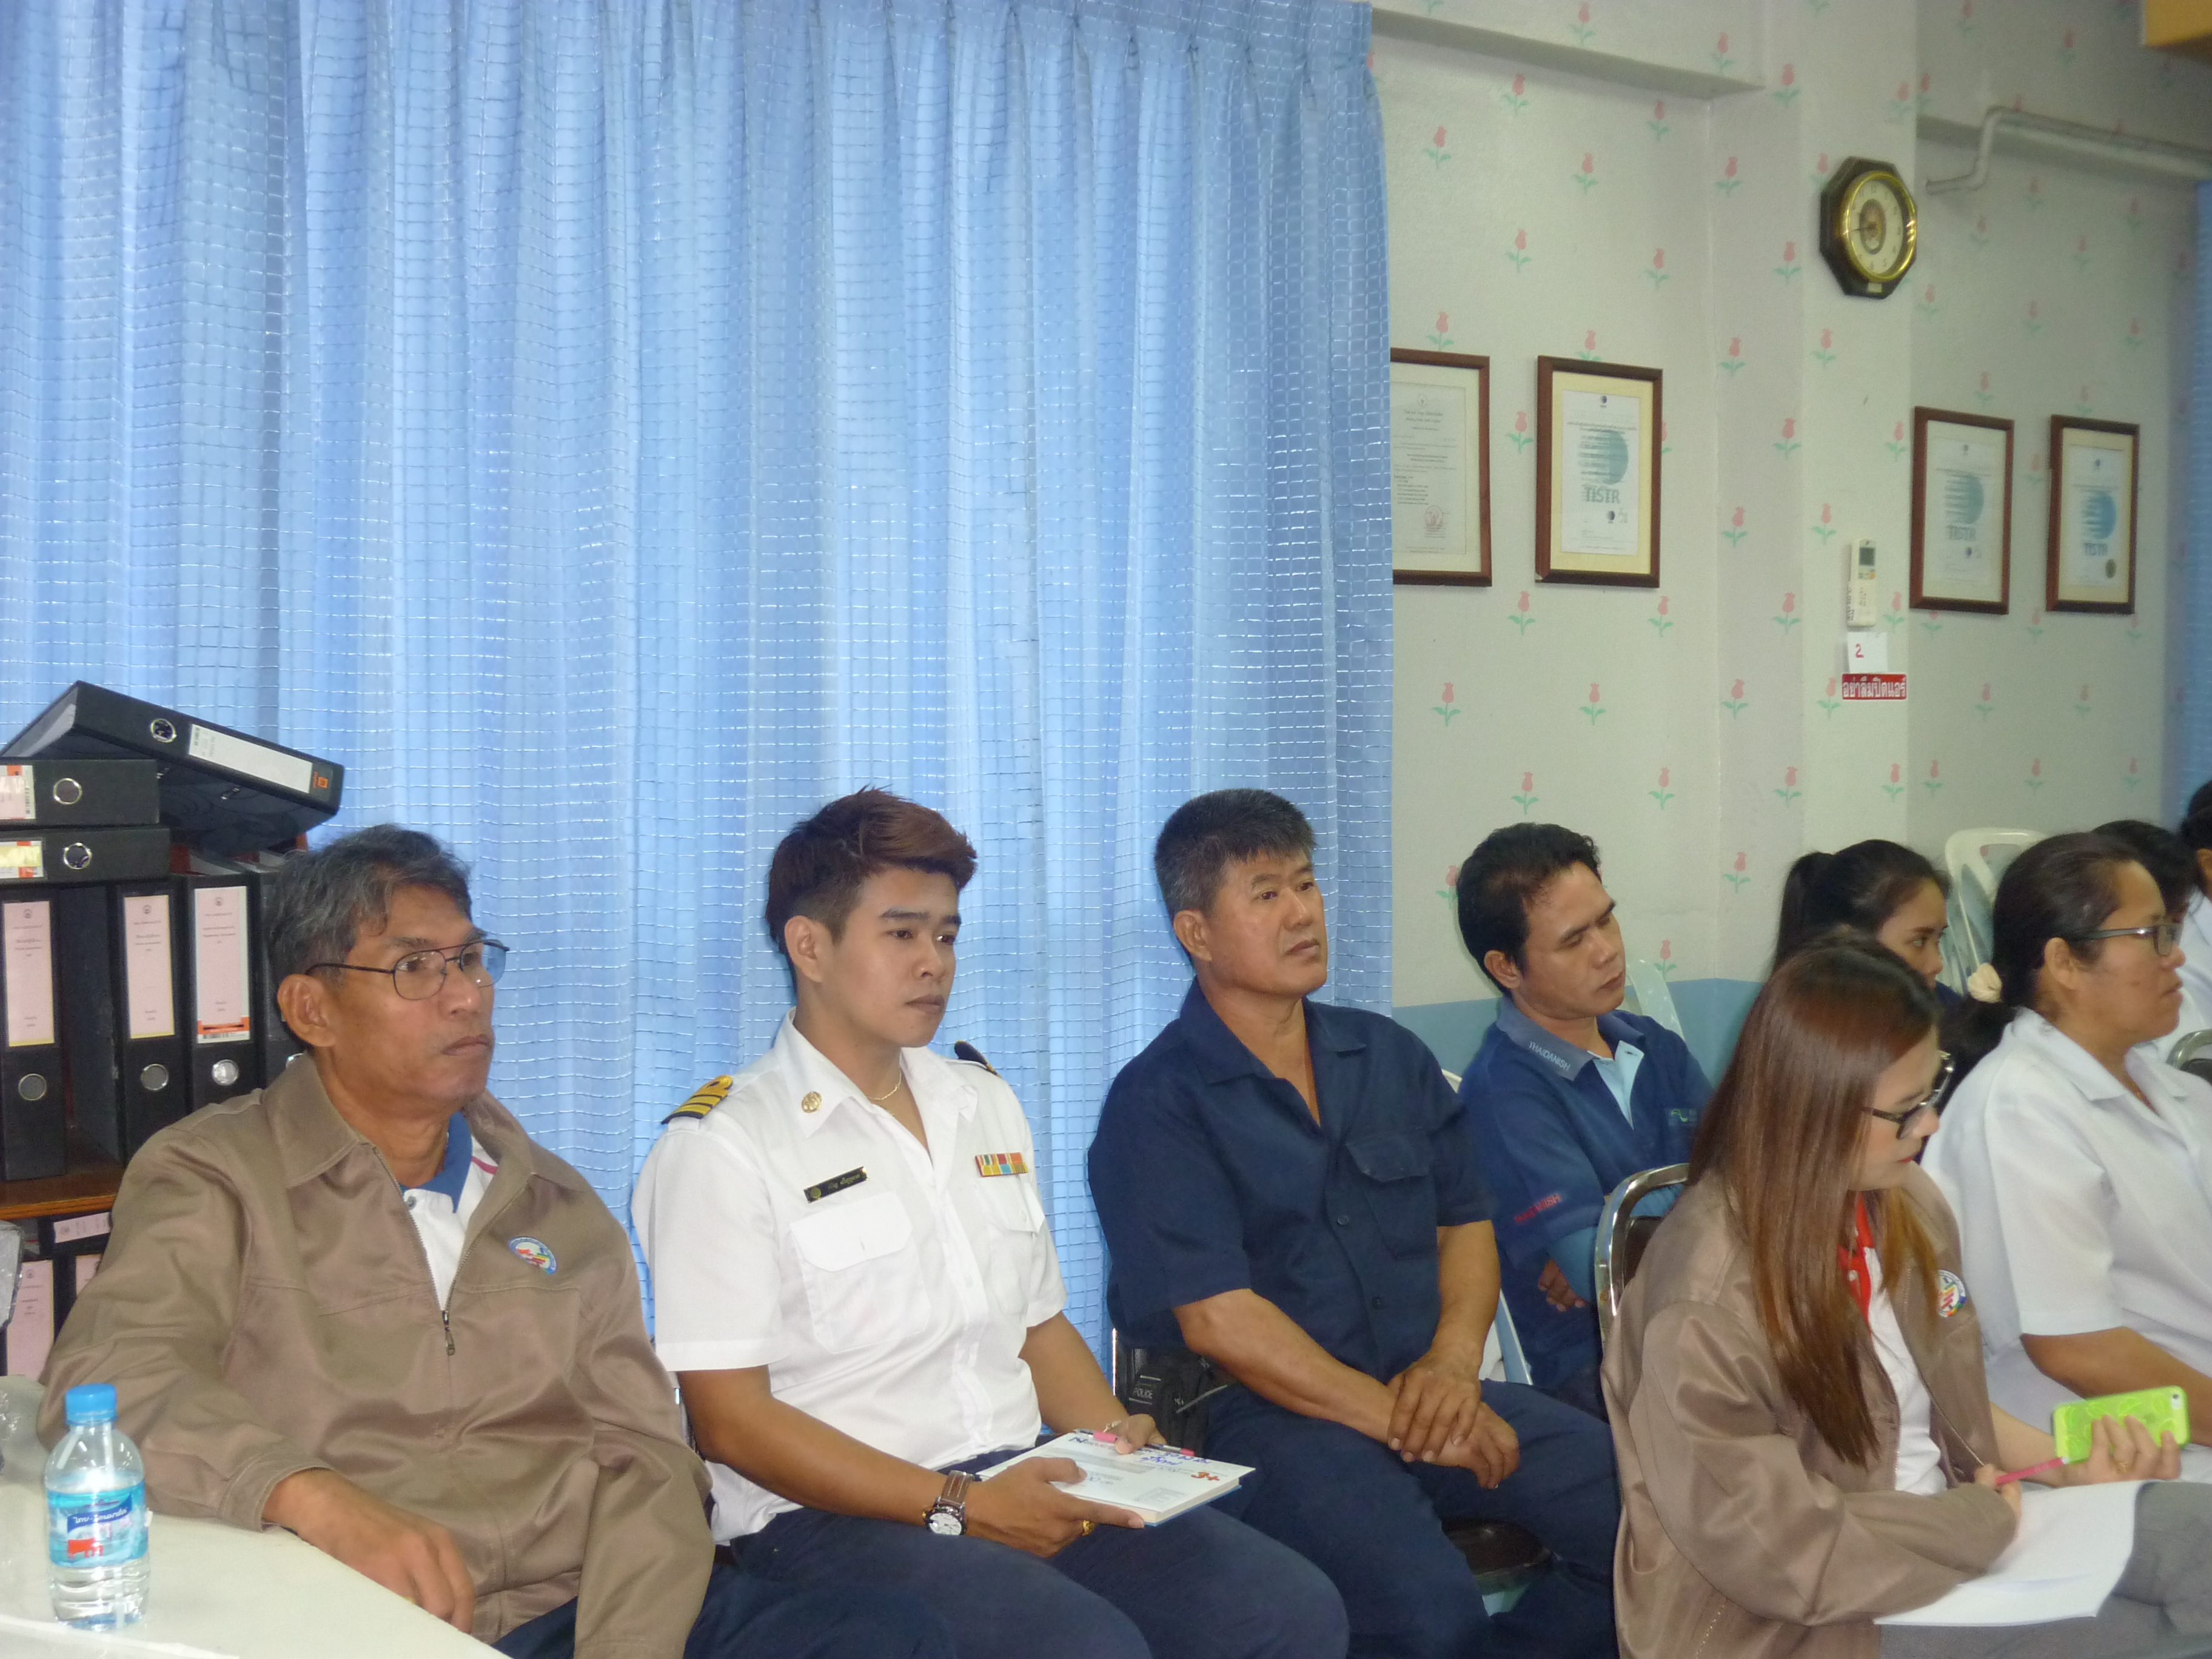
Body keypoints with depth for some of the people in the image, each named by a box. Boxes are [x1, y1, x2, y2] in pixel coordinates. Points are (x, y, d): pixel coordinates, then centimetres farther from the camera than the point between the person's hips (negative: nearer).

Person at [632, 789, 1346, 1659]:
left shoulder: (985, 1105, 19)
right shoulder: (720, 1147, -4)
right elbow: (730, 1420, -10)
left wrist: (1118, 1443, 2)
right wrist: (959, 1507, -16)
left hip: (1021, 1485, 7)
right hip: (830, 1520, -6)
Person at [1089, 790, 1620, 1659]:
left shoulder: (1391, 1057, 16)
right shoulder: (1157, 1104, -4)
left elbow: (1466, 1223, 17)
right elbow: (1219, 1318, -11)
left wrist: (1453, 1361, -4)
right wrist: (1397, 1420, -13)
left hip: (1426, 1388, 6)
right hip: (1271, 1416, -6)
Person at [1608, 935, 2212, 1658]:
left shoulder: (1906, 1203, 0)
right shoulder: (1708, 1303, -26)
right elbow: (1781, 1556, -23)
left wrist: (2063, 1461, -2)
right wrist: (1986, 1520, -13)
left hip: (1946, 1528, 8)